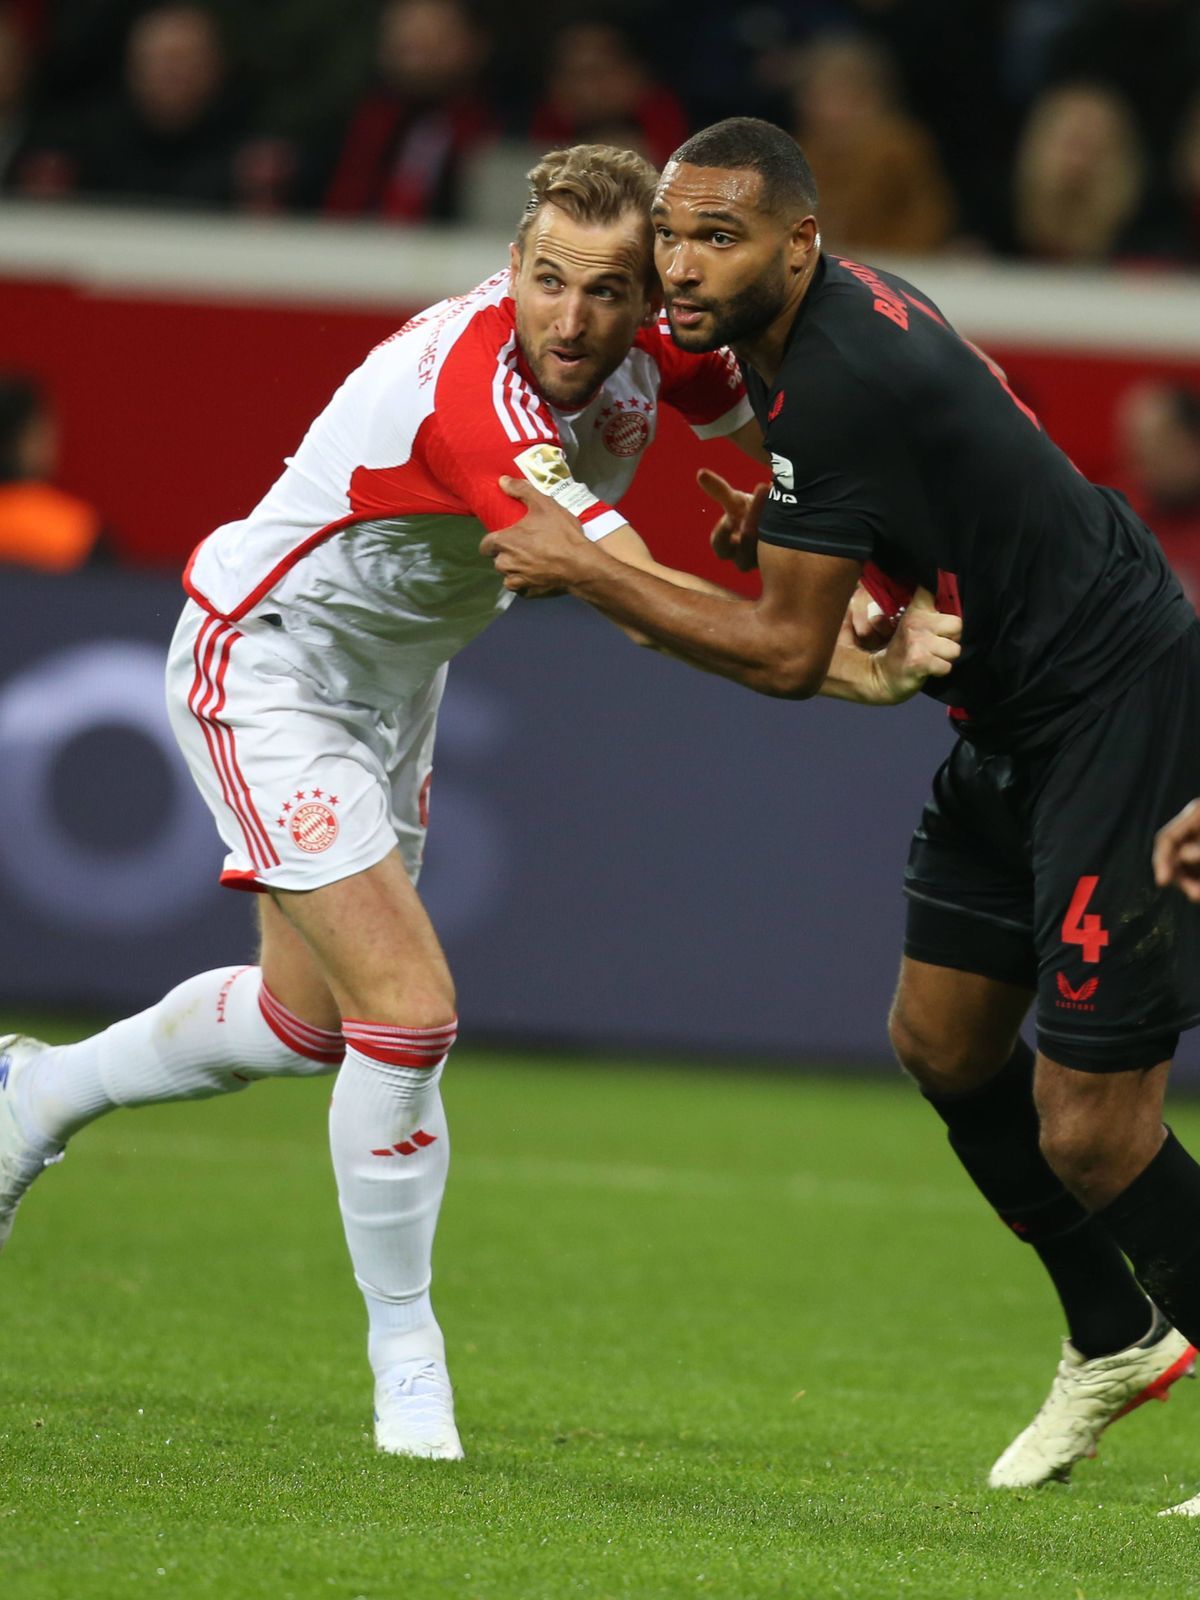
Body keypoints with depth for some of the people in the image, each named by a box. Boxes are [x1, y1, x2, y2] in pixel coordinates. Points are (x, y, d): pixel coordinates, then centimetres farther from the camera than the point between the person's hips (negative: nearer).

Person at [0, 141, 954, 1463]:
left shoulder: (652, 349, -13)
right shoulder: (472, 395, -38)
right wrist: (846, 671, -50)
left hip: (387, 684, 9)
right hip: (263, 670, -9)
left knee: (308, 1022, 20)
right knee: (409, 1005, -18)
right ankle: (404, 1357, -3)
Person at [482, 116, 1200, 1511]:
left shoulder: (839, 381, -26)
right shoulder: (835, 312, 5)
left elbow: (789, 657, -21)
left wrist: (583, 571, -16)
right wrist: (769, 511, 8)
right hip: (1018, 717, 10)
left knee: (1087, 1131, -11)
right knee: (942, 1036, 17)